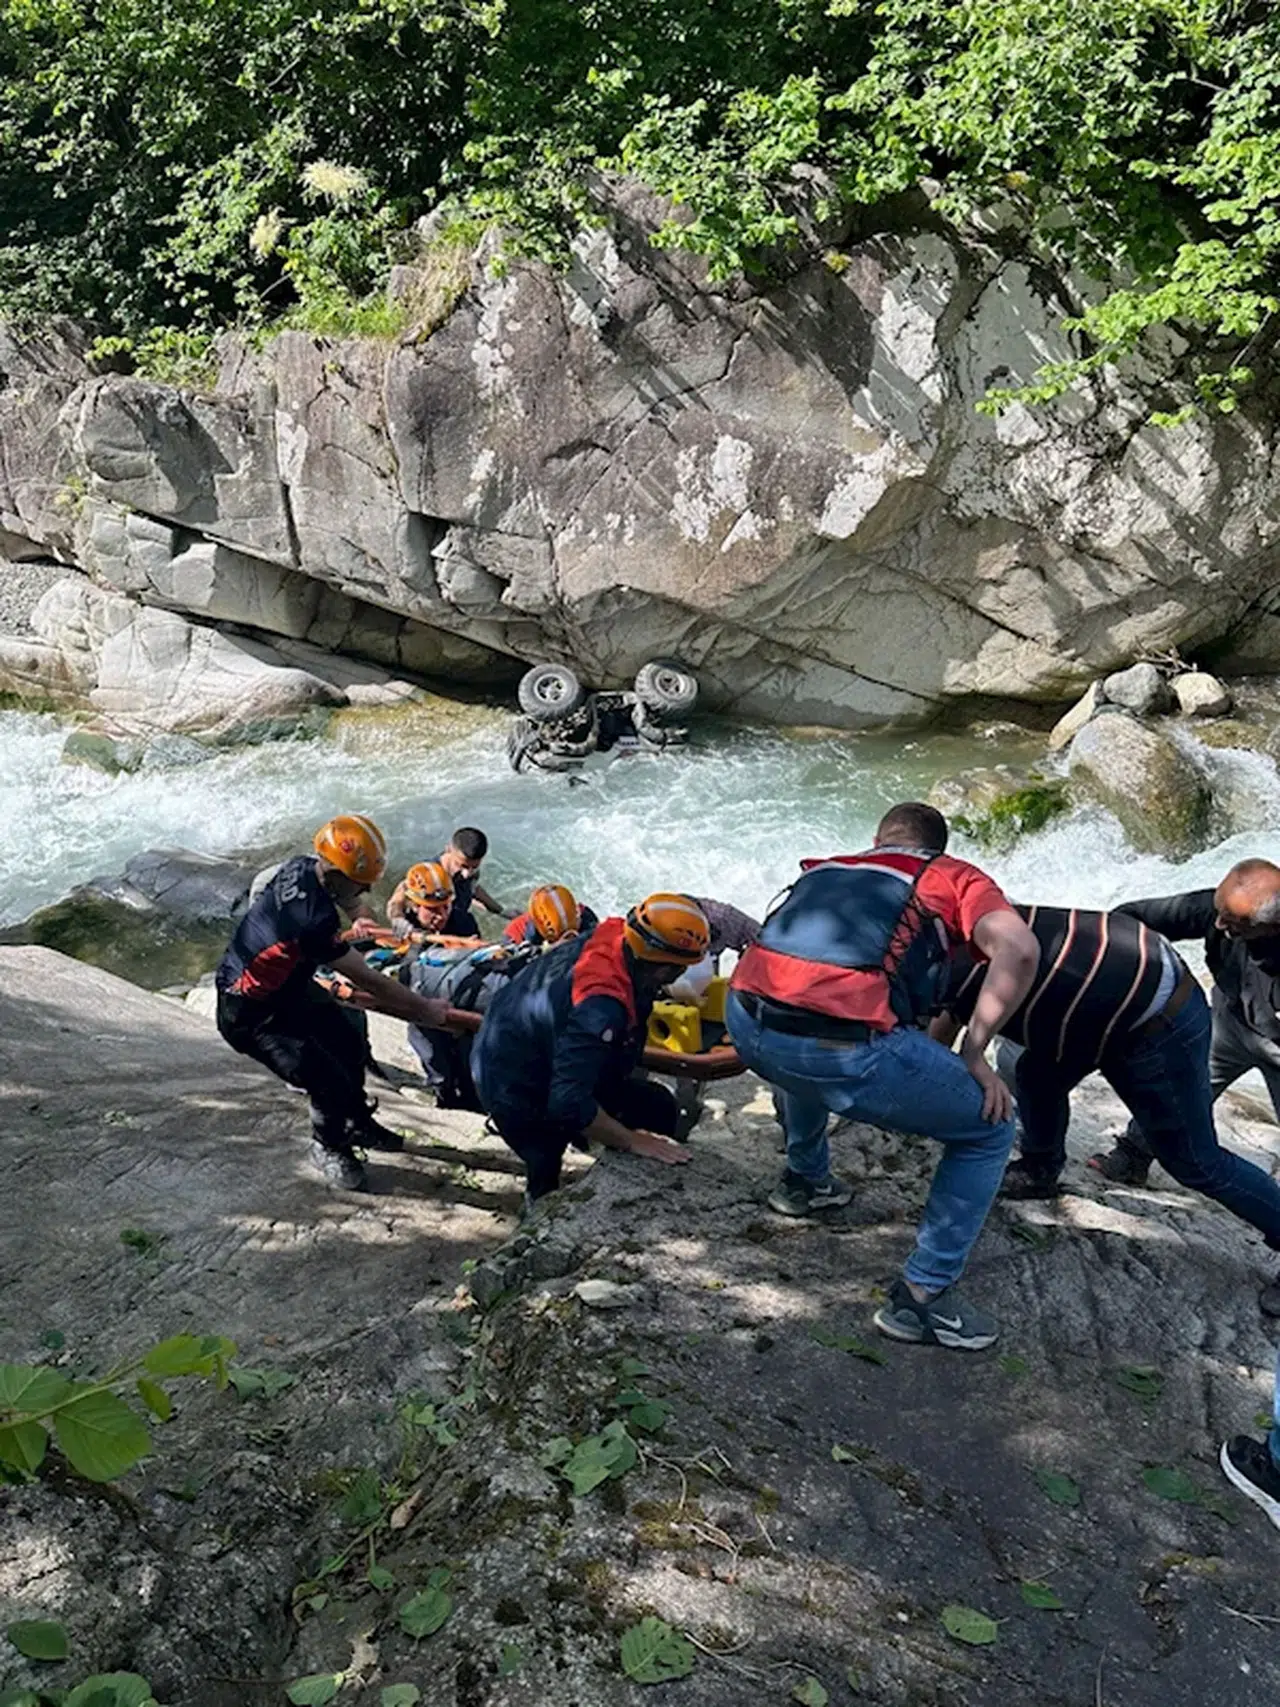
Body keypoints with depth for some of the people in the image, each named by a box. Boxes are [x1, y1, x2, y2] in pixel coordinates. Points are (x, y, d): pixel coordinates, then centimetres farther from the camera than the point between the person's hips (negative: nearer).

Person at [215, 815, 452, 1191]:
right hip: (251, 1015, -9)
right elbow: (368, 982, -27)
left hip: (287, 985, 9)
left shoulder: (303, 866, -14)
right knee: (330, 1081, -11)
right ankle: (329, 1148, 18)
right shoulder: (313, 920, -38)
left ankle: (357, 1123, 37)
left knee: (348, 1046, 13)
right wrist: (425, 1010, -15)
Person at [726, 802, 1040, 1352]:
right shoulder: (953, 876, 17)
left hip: (746, 1023, 6)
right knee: (988, 1131, 16)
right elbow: (1018, 949, -2)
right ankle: (921, 1297, 17)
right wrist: (973, 1056, 6)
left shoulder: (825, 866, 30)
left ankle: (804, 1179, 55)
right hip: (844, 1047, -6)